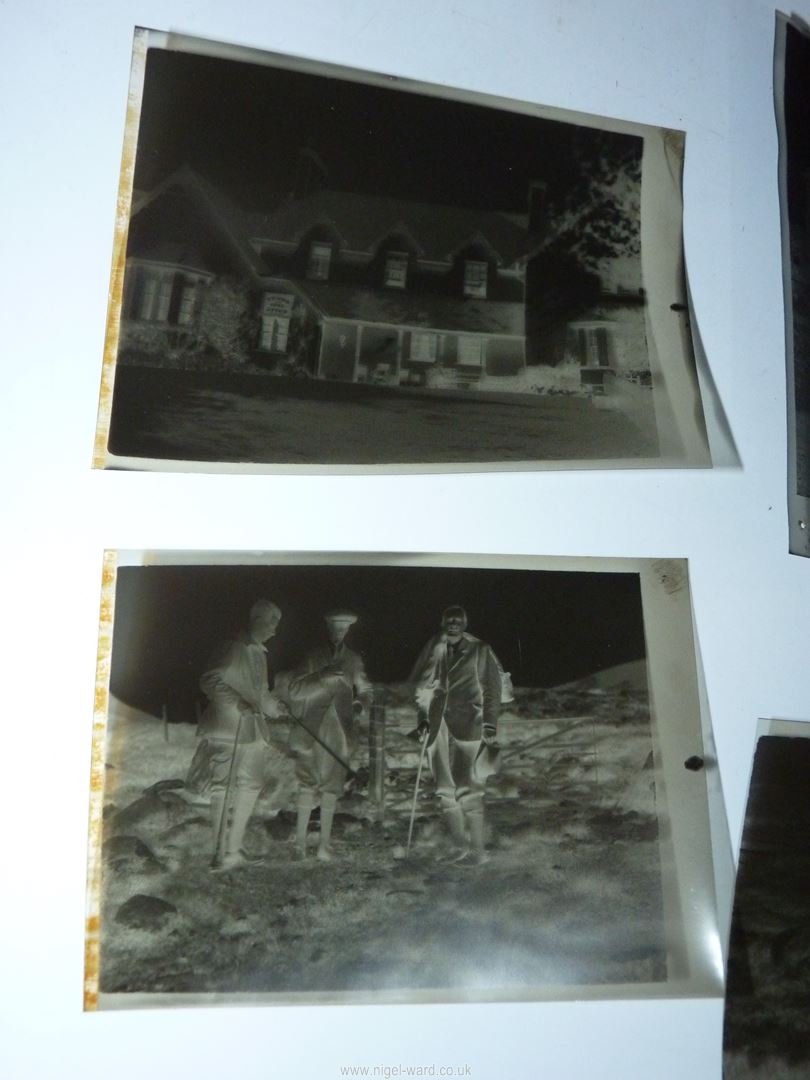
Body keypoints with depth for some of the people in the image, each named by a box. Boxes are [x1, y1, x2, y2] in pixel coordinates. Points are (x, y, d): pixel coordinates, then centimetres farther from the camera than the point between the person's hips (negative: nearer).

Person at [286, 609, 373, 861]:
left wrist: (360, 706, -6)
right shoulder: (312, 656, 2)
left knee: (331, 788, 3)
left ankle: (325, 843, 9)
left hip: (339, 735, 2)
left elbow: (365, 691, 16)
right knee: (307, 786, -5)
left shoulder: (354, 660, 11)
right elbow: (294, 689, -5)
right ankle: (300, 841, 1)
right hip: (312, 733, -2)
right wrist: (324, 676, -16)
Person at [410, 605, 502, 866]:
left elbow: (492, 690, 4)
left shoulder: (480, 651, 3)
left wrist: (490, 725, -3)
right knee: (446, 789, 5)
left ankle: (477, 849, -3)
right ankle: (459, 846, 12)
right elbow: (422, 686, 17)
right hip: (438, 727, 4)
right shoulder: (433, 650, 11)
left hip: (468, 727, -4)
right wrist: (422, 718, 8)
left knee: (468, 788, -8)